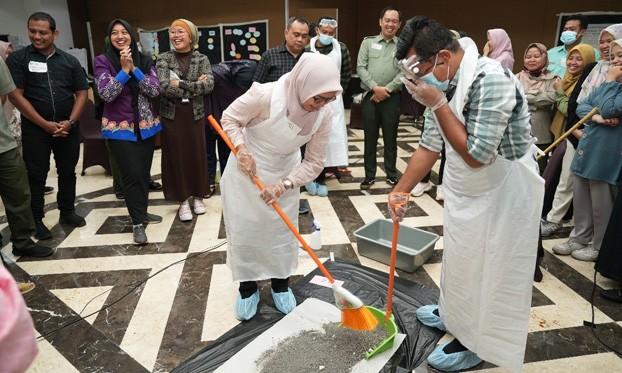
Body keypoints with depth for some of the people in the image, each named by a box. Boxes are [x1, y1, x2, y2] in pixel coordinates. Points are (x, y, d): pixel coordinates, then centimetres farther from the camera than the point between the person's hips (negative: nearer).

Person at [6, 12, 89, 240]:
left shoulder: (70, 61, 7)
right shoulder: (17, 59, -1)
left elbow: (81, 93, 4)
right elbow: (16, 96, -7)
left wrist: (70, 122, -10)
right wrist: (45, 124, -13)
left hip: (68, 128, 3)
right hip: (35, 129, -2)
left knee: (68, 171, 11)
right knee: (36, 175, 4)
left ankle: (67, 212, 26)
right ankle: (36, 220, 15)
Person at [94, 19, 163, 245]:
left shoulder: (144, 60, 5)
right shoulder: (103, 61, -4)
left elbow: (155, 90, -7)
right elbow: (106, 94, -15)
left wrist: (134, 68, -15)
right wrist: (124, 69, -20)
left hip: (146, 126, 4)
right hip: (119, 128, -3)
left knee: (144, 172, 9)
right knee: (132, 174, -7)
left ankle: (141, 212, 27)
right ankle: (137, 223, 4)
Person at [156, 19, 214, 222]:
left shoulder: (202, 59, 3)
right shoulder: (163, 58, 0)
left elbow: (209, 85, -13)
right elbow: (163, 86, -15)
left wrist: (180, 84, -17)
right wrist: (194, 89, -14)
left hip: (195, 114, 1)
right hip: (171, 115, 0)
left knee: (197, 155, 7)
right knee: (176, 156, 4)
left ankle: (197, 196, 24)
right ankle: (182, 200, 17)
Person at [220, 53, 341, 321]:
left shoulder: (324, 114, -19)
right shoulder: (264, 95, -31)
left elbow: (314, 162, -12)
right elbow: (230, 119, -13)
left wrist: (284, 184, -26)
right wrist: (242, 150, -29)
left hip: (285, 173, 3)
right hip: (247, 170, -2)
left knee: (283, 229, 10)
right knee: (244, 228, 6)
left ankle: (280, 284, 34)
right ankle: (247, 287, 28)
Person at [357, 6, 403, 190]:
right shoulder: (368, 42, 6)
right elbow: (361, 67, -2)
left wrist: (386, 90, -13)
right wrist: (375, 88, -12)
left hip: (391, 98, 0)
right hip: (369, 96, 0)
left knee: (390, 139, 7)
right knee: (370, 138, 6)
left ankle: (391, 175, 20)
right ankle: (369, 175, 16)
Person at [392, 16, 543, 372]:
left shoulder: (491, 79, -29)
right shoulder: (445, 84, -2)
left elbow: (477, 154, -30)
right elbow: (431, 145, 5)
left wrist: (437, 104, -27)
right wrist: (400, 191, 5)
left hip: (502, 194, -8)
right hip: (466, 192, 8)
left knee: (483, 267, 8)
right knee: (459, 258, 24)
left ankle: (472, 344, 30)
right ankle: (453, 312, 48)